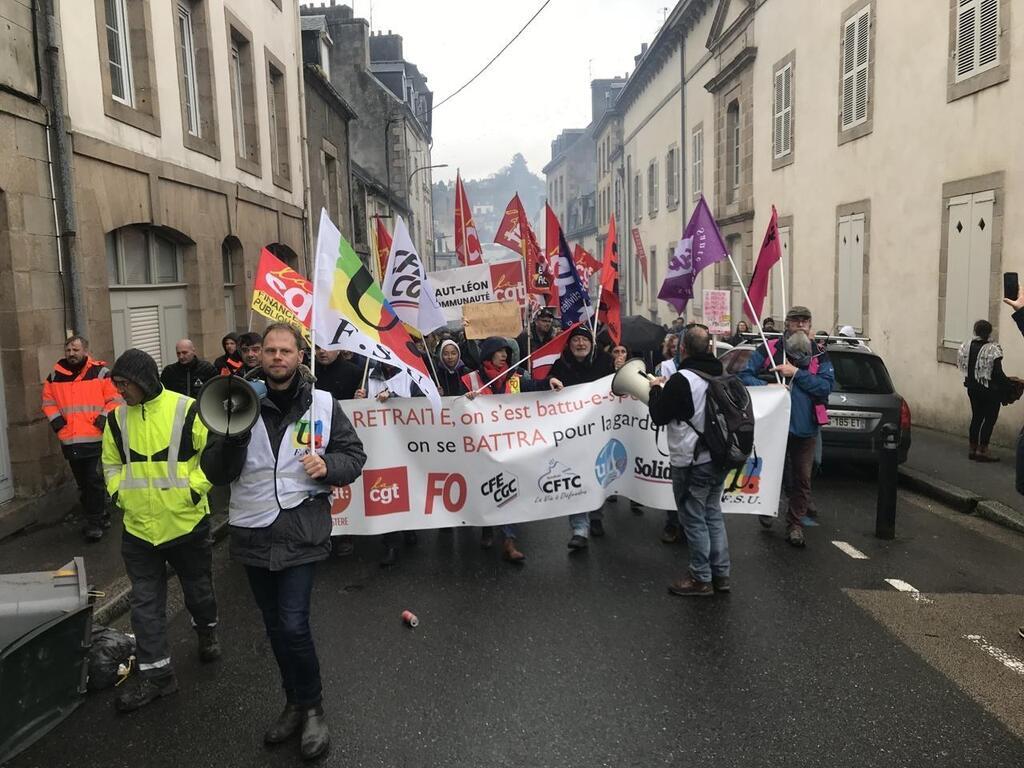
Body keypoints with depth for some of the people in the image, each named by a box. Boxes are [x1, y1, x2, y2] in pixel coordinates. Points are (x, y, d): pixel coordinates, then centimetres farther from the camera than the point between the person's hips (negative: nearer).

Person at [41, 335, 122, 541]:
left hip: (97, 439, -5)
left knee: (95, 481, -4)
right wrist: (55, 419, 4)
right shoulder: (55, 376, 10)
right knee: (82, 484, 13)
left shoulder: (100, 372, -3)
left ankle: (94, 522, 6)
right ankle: (99, 517, 26)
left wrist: (104, 417, -15)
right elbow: (48, 401, 20)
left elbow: (115, 399, -4)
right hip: (70, 441, 5)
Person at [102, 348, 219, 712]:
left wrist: (194, 488, -15)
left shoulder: (187, 410, -13)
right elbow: (111, 462, 15)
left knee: (198, 589, 16)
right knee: (145, 602, 6)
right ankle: (155, 673, 17)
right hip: (139, 528, 3)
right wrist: (119, 493, 0)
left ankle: (206, 632, 44)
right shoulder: (117, 418, 1)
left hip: (187, 522, -3)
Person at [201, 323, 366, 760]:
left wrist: (328, 465, -16)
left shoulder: (323, 404, -1)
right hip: (253, 532, 3)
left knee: (293, 626, -9)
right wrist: (233, 436, -20)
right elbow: (216, 474, -2)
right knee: (275, 627, 15)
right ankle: (296, 703, 36)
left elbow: (354, 457, 5)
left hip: (302, 532, -3)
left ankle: (311, 708, 16)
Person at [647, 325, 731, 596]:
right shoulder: (719, 376, 6)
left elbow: (658, 416, -13)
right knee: (713, 514, 17)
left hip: (692, 462, -8)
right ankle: (720, 573, 24)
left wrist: (657, 389, 4)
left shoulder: (681, 380, -19)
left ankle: (701, 579, 12)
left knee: (694, 519, 3)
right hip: (718, 457, 8)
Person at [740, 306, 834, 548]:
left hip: (806, 428, 2)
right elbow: (745, 375, -5)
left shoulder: (819, 355, 3)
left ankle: (795, 525, 22)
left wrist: (796, 373, -18)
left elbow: (827, 385, -10)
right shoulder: (769, 349, -3)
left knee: (802, 478, 7)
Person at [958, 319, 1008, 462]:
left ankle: (973, 449, 19)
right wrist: (1006, 383, -6)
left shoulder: (967, 346, -1)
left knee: (976, 417, 15)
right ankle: (982, 450, 6)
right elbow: (998, 372, -21)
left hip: (972, 388, 6)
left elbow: (961, 365, 6)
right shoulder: (993, 349, -18)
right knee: (990, 419, 6)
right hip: (989, 390, -6)